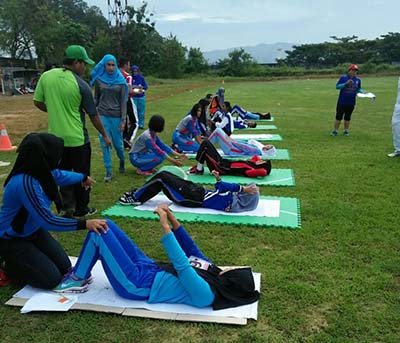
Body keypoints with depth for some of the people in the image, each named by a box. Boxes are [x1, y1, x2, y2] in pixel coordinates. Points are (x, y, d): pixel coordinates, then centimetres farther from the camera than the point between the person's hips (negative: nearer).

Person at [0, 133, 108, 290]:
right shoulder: (25, 183, -36)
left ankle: (20, 260, 25)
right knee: (52, 279, -11)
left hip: (33, 231, 8)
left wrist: (83, 178, 34)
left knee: (64, 268, 6)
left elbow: (58, 175, 15)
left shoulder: (40, 170, -10)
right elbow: (48, 221, -33)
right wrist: (85, 224, -35)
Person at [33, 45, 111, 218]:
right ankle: (81, 209, 24)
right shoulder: (81, 85, -13)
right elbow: (93, 115, -6)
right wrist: (104, 136, 6)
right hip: (77, 138, -4)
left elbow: (37, 102, 5)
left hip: (56, 137, 4)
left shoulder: (46, 76, -3)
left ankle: (67, 205, 14)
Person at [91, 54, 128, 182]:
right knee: (105, 144, 1)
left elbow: (123, 101, -1)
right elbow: (96, 98, 12)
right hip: (102, 115, 1)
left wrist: (123, 120, -6)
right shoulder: (98, 80, 3)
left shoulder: (121, 81, -1)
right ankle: (108, 171, 11)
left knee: (117, 143, 5)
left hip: (116, 116, -1)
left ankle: (122, 161, 36)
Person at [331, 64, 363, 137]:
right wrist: (346, 84, -22)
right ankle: (335, 131, 11)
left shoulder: (358, 80, 6)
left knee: (347, 118, 12)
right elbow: (337, 86, -10)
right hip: (341, 102, -3)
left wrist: (361, 92, -3)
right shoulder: (343, 78, -5)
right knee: (338, 117, 3)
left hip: (351, 103, 3)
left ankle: (346, 131, 22)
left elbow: (359, 89, 17)